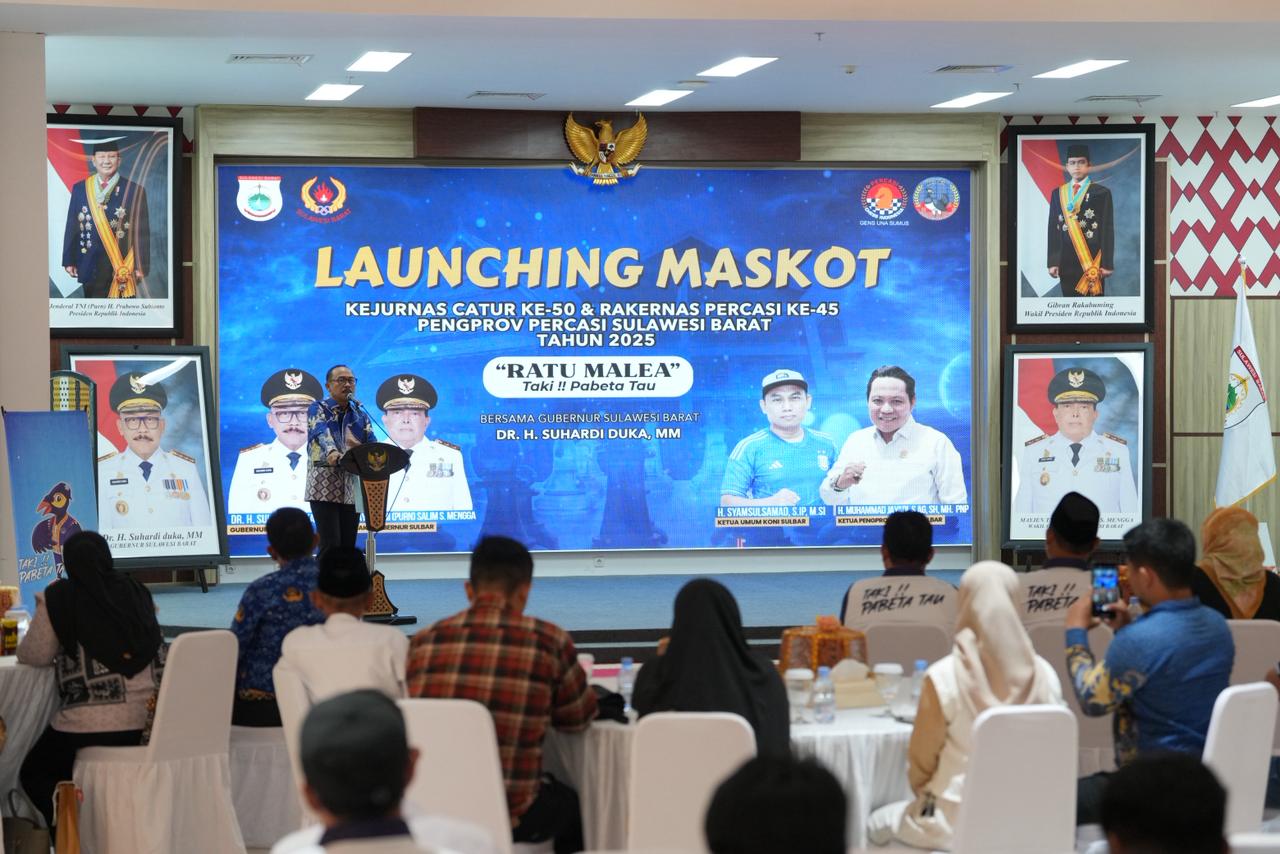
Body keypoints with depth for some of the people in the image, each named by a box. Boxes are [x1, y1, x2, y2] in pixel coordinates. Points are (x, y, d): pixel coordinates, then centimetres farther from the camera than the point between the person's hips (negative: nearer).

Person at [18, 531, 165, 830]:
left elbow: (34, 656, 5)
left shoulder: (58, 597, -3)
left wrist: (44, 608, 26)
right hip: (146, 720, 4)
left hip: (91, 725, -4)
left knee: (35, 774, 19)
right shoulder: (137, 592, 8)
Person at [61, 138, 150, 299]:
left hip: (123, 267, -3)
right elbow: (72, 227, 11)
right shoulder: (80, 189, 9)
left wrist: (141, 266, -5)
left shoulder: (134, 191, 1)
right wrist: (69, 261, 6)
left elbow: (142, 233, 0)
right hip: (90, 267, 3)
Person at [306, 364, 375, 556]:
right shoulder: (317, 409, -1)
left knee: (348, 547, 4)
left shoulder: (361, 415, 14)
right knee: (330, 547, -13)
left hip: (352, 490, 5)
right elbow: (322, 433, -22)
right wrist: (331, 452, -44)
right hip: (324, 488, -5)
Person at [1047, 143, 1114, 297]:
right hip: (1067, 261, 3)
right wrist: (1053, 262, 3)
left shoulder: (1101, 193, 1)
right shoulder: (1058, 194, 12)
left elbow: (1108, 229, -1)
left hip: (1092, 260, -3)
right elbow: (1053, 229, 11)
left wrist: (1107, 263, -7)